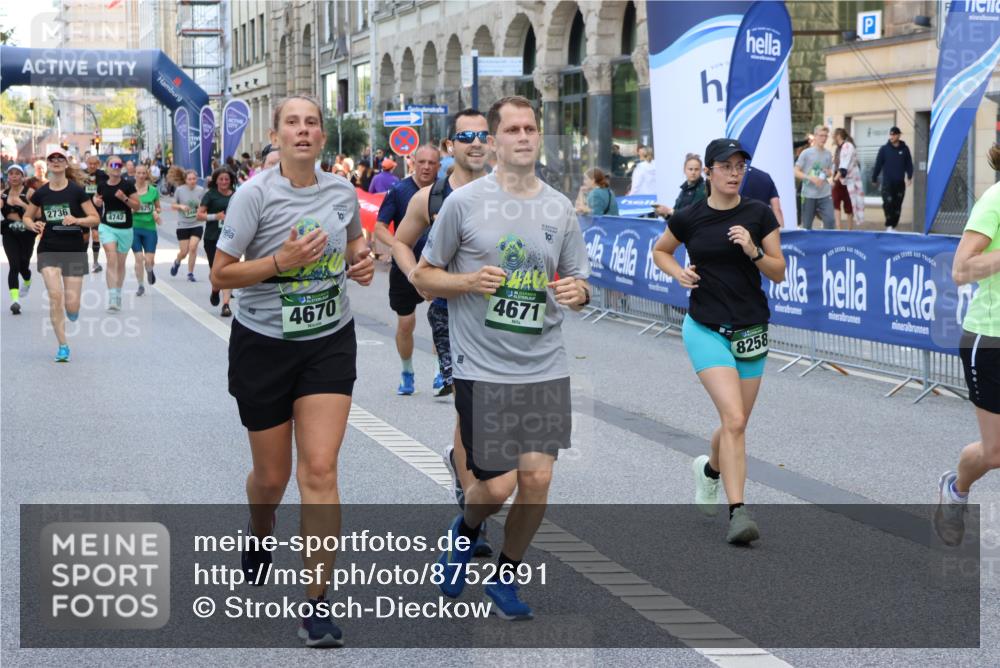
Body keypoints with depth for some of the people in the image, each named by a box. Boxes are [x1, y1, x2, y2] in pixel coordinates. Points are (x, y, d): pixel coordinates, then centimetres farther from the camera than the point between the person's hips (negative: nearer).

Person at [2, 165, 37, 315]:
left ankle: (27, 282, 46)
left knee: (23, 265, 9)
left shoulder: (29, 192, -6)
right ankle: (15, 299, -18)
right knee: (13, 265, -12)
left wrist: (22, 204, -23)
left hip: (26, 233, -2)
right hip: (9, 233, 2)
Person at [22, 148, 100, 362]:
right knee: (55, 295, -16)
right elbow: (26, 217, 17)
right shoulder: (41, 193, 4)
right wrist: (33, 225, -5)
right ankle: (63, 346, -5)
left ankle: (73, 311, 37)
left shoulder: (77, 191, -4)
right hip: (48, 250, 1)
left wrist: (76, 220, -20)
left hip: (74, 250, -1)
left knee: (71, 305, -4)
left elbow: (95, 218, -2)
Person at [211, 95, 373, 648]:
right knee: (272, 476, 10)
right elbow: (220, 273, -12)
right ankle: (258, 535, 48)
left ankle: (316, 605, -5)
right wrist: (280, 260, -26)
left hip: (330, 343, 2)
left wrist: (361, 261, -2)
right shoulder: (256, 193, -12)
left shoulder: (342, 192, 0)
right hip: (263, 345, -2)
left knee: (320, 469, -10)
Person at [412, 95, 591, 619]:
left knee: (537, 478, -2)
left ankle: (505, 577, 21)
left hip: (546, 367, 3)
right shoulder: (464, 202, -4)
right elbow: (423, 277, 2)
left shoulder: (559, 208, 6)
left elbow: (578, 284, 14)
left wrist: (577, 292, -10)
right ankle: (466, 530, 30)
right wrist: (469, 282, -17)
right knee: (498, 485, -6)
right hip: (482, 369, -3)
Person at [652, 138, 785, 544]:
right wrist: (677, 272, -3)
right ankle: (737, 512, -17)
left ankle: (709, 469, 45)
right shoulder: (689, 218, -2)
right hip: (705, 330, -3)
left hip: (751, 331, 3)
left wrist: (752, 251, -17)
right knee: (734, 419, -19)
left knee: (736, 425, 12)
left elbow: (779, 273, 1)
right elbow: (660, 251, 16)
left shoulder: (759, 215, 0)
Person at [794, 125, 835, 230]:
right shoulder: (806, 153, -5)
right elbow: (796, 172, -5)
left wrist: (829, 173, -4)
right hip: (809, 195, -3)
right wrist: (811, 178, -19)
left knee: (830, 220, -9)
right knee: (807, 225, 5)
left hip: (825, 195, 3)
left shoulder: (828, 154, 8)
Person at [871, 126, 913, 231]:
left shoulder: (904, 149, 4)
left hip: (900, 183, 2)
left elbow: (909, 164, 7)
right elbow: (878, 164, 2)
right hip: (887, 183, -2)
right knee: (888, 203, -16)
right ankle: (888, 225, -8)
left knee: (897, 206, 6)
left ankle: (893, 226, 16)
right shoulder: (884, 149, 0)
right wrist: (874, 178, 3)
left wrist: (909, 177, -4)